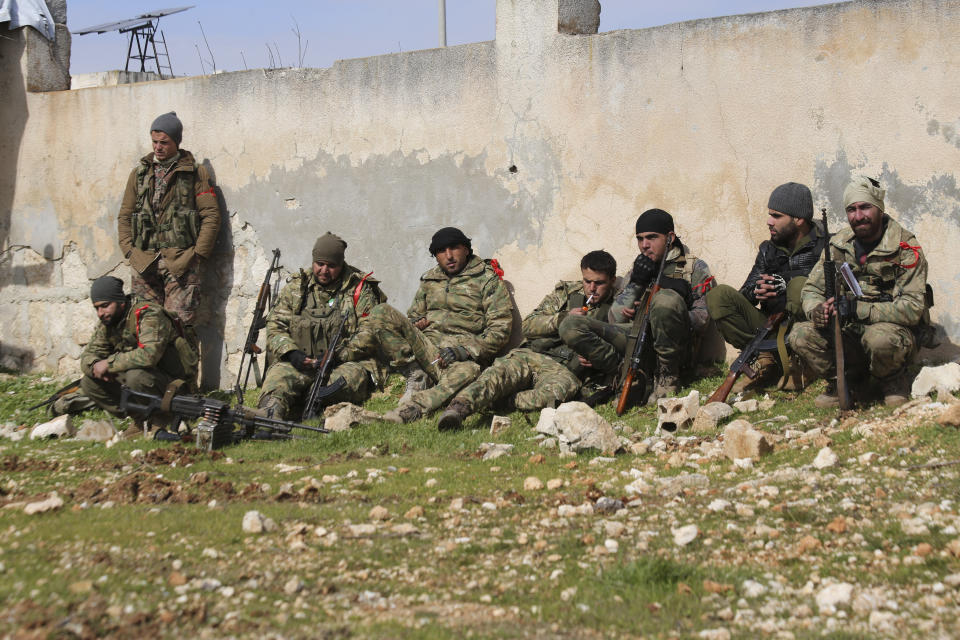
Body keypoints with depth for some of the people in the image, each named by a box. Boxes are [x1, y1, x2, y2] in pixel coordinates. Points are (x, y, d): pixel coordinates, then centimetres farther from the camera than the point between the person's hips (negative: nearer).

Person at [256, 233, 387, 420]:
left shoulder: (360, 290, 4)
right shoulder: (296, 287, 14)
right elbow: (275, 325, 11)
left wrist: (336, 356, -16)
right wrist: (291, 353, -9)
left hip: (347, 363, -1)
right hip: (300, 362, 1)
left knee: (352, 375, -37)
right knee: (279, 374, -31)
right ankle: (268, 419, -55)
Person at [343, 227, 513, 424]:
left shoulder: (488, 280, 6)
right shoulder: (429, 280, 22)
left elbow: (500, 328, -2)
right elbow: (414, 316, 32)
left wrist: (465, 350, -16)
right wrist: (415, 325, 4)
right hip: (425, 345, 5)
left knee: (467, 371, -44)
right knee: (383, 313, -14)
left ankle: (414, 407, -59)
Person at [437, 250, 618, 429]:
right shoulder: (566, 291, 21)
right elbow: (528, 326, 13)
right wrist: (563, 318, 0)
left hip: (564, 368, -2)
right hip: (531, 354, 2)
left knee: (566, 384, -41)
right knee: (500, 371, -33)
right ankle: (458, 407, -54)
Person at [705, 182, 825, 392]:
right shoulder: (769, 249, 14)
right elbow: (744, 296, 8)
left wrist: (787, 288, -23)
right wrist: (756, 292, -16)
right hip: (770, 331, 5)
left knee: (800, 283, -29)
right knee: (719, 295, -11)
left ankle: (794, 366, -27)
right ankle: (764, 360, -19)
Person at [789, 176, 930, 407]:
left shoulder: (905, 248, -13)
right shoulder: (839, 244, 2)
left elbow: (912, 309, -21)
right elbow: (811, 289, 5)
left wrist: (858, 309, -29)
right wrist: (817, 310, -21)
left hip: (895, 330, -4)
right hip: (849, 333, 4)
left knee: (879, 338, -39)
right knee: (800, 336, -18)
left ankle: (894, 382, -5)